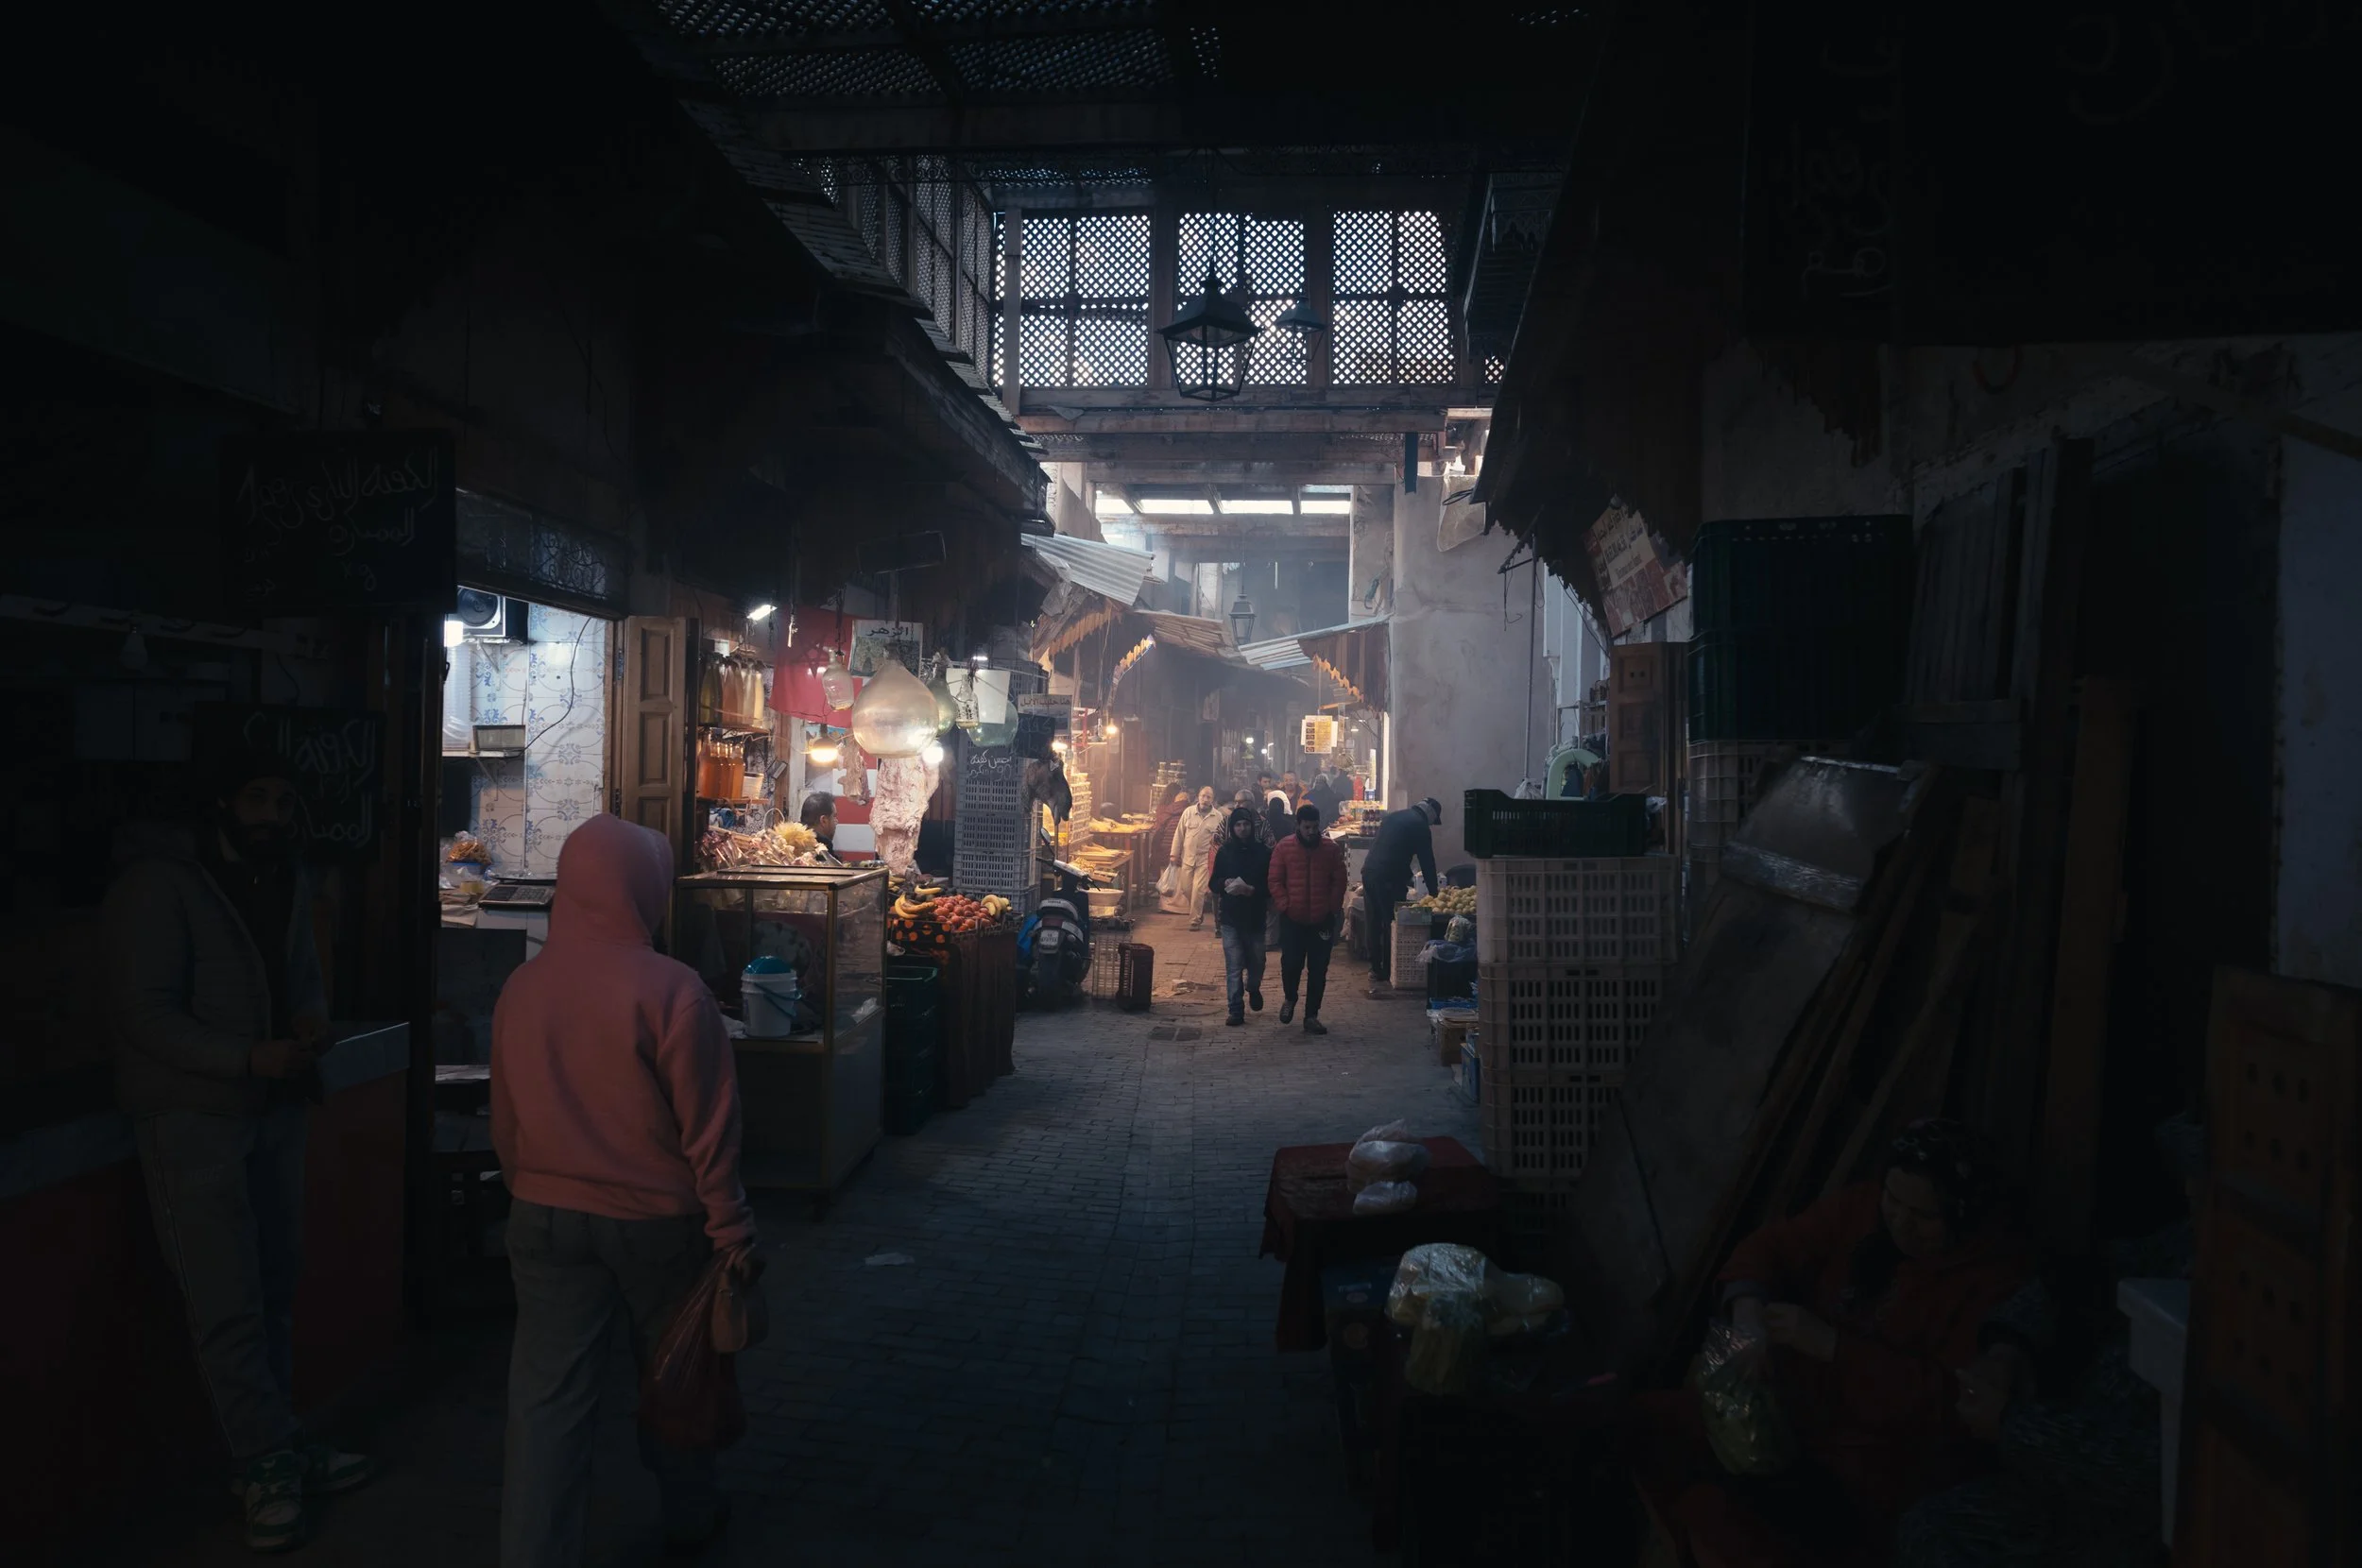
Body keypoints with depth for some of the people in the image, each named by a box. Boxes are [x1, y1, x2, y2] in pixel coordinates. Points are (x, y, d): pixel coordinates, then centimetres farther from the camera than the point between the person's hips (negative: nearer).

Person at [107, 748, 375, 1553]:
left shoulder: (290, 882, 7)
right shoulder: (162, 883, -14)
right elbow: (146, 1012, -17)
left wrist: (314, 1019, -6)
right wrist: (249, 1059, -26)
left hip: (274, 1106, 7)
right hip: (192, 1114, -6)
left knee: (274, 1285, 13)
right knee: (229, 1304, -2)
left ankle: (270, 1451, 25)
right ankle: (269, 1463, 9)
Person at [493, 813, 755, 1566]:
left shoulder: (521, 988, -4)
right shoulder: (670, 988, -19)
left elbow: (505, 1122, 7)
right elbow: (708, 1129, -15)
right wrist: (732, 1229, -6)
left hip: (544, 1217, 3)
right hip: (655, 1218, -3)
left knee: (547, 1395, 7)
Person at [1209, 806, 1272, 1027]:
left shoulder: (1263, 853, -1)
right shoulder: (1224, 852, 3)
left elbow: (1270, 886, 0)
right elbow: (1215, 884, 9)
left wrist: (1251, 890, -17)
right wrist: (1226, 884, -13)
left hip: (1255, 917, 0)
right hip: (1231, 917, 0)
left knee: (1257, 962, 12)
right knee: (1233, 967, -3)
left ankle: (1253, 988, 44)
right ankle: (1236, 1011, 2)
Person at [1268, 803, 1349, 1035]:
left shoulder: (1331, 849, 1)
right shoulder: (1284, 848, -2)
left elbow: (1339, 882, 5)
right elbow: (1275, 881, -1)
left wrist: (1333, 908, -3)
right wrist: (1285, 906, -10)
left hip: (1322, 920, 1)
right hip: (1292, 920, -1)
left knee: (1318, 970, 3)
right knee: (1291, 964, -3)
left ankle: (1311, 1016, 14)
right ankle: (1289, 998, 28)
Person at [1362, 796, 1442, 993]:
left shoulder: (1392, 816, 22)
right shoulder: (1420, 826, -1)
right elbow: (1427, 861, -1)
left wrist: (1408, 878, 34)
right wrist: (1434, 892, 7)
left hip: (1368, 872, 8)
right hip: (1388, 879, -8)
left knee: (1375, 924, 13)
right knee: (1392, 925, 0)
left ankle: (1376, 972, 18)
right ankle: (1388, 974, 1)